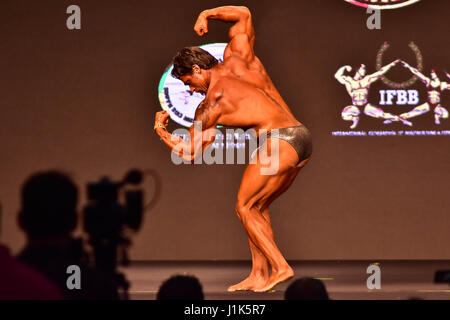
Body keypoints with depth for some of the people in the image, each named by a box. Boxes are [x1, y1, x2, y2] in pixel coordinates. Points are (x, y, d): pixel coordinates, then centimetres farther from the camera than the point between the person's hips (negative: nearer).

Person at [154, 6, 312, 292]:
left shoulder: (210, 105, 0)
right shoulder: (237, 57, 15)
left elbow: (189, 153, 5)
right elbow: (244, 14, 30)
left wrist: (160, 130, 20)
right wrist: (207, 14, 30)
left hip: (278, 140, -8)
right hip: (303, 138, 8)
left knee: (245, 208, 5)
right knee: (258, 207, 17)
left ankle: (280, 267, -4)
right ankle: (258, 274, 13)